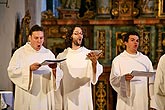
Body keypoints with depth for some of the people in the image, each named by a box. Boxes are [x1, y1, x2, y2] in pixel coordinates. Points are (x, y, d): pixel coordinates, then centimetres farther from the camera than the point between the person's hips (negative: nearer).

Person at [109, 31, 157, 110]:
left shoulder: (145, 59, 11)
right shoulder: (118, 60, 4)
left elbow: (151, 82, 8)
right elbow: (113, 80, -6)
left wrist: (153, 103, 1)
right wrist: (124, 78, -27)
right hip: (126, 101, -2)